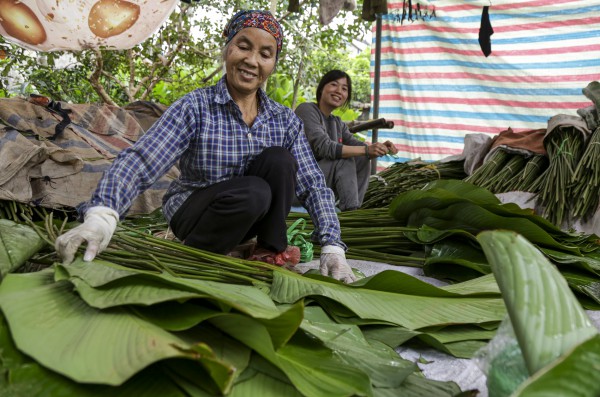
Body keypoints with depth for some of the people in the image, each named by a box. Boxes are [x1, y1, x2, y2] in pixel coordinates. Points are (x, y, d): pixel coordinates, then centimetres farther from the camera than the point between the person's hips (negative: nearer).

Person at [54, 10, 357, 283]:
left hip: (249, 217, 3)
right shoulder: (194, 107, -15)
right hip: (192, 213, -2)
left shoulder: (285, 121, -4)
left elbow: (313, 185, -9)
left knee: (279, 159, -23)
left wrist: (332, 248, -24)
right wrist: (101, 214, -45)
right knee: (253, 192, -33)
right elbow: (139, 162, -26)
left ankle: (271, 251, -10)